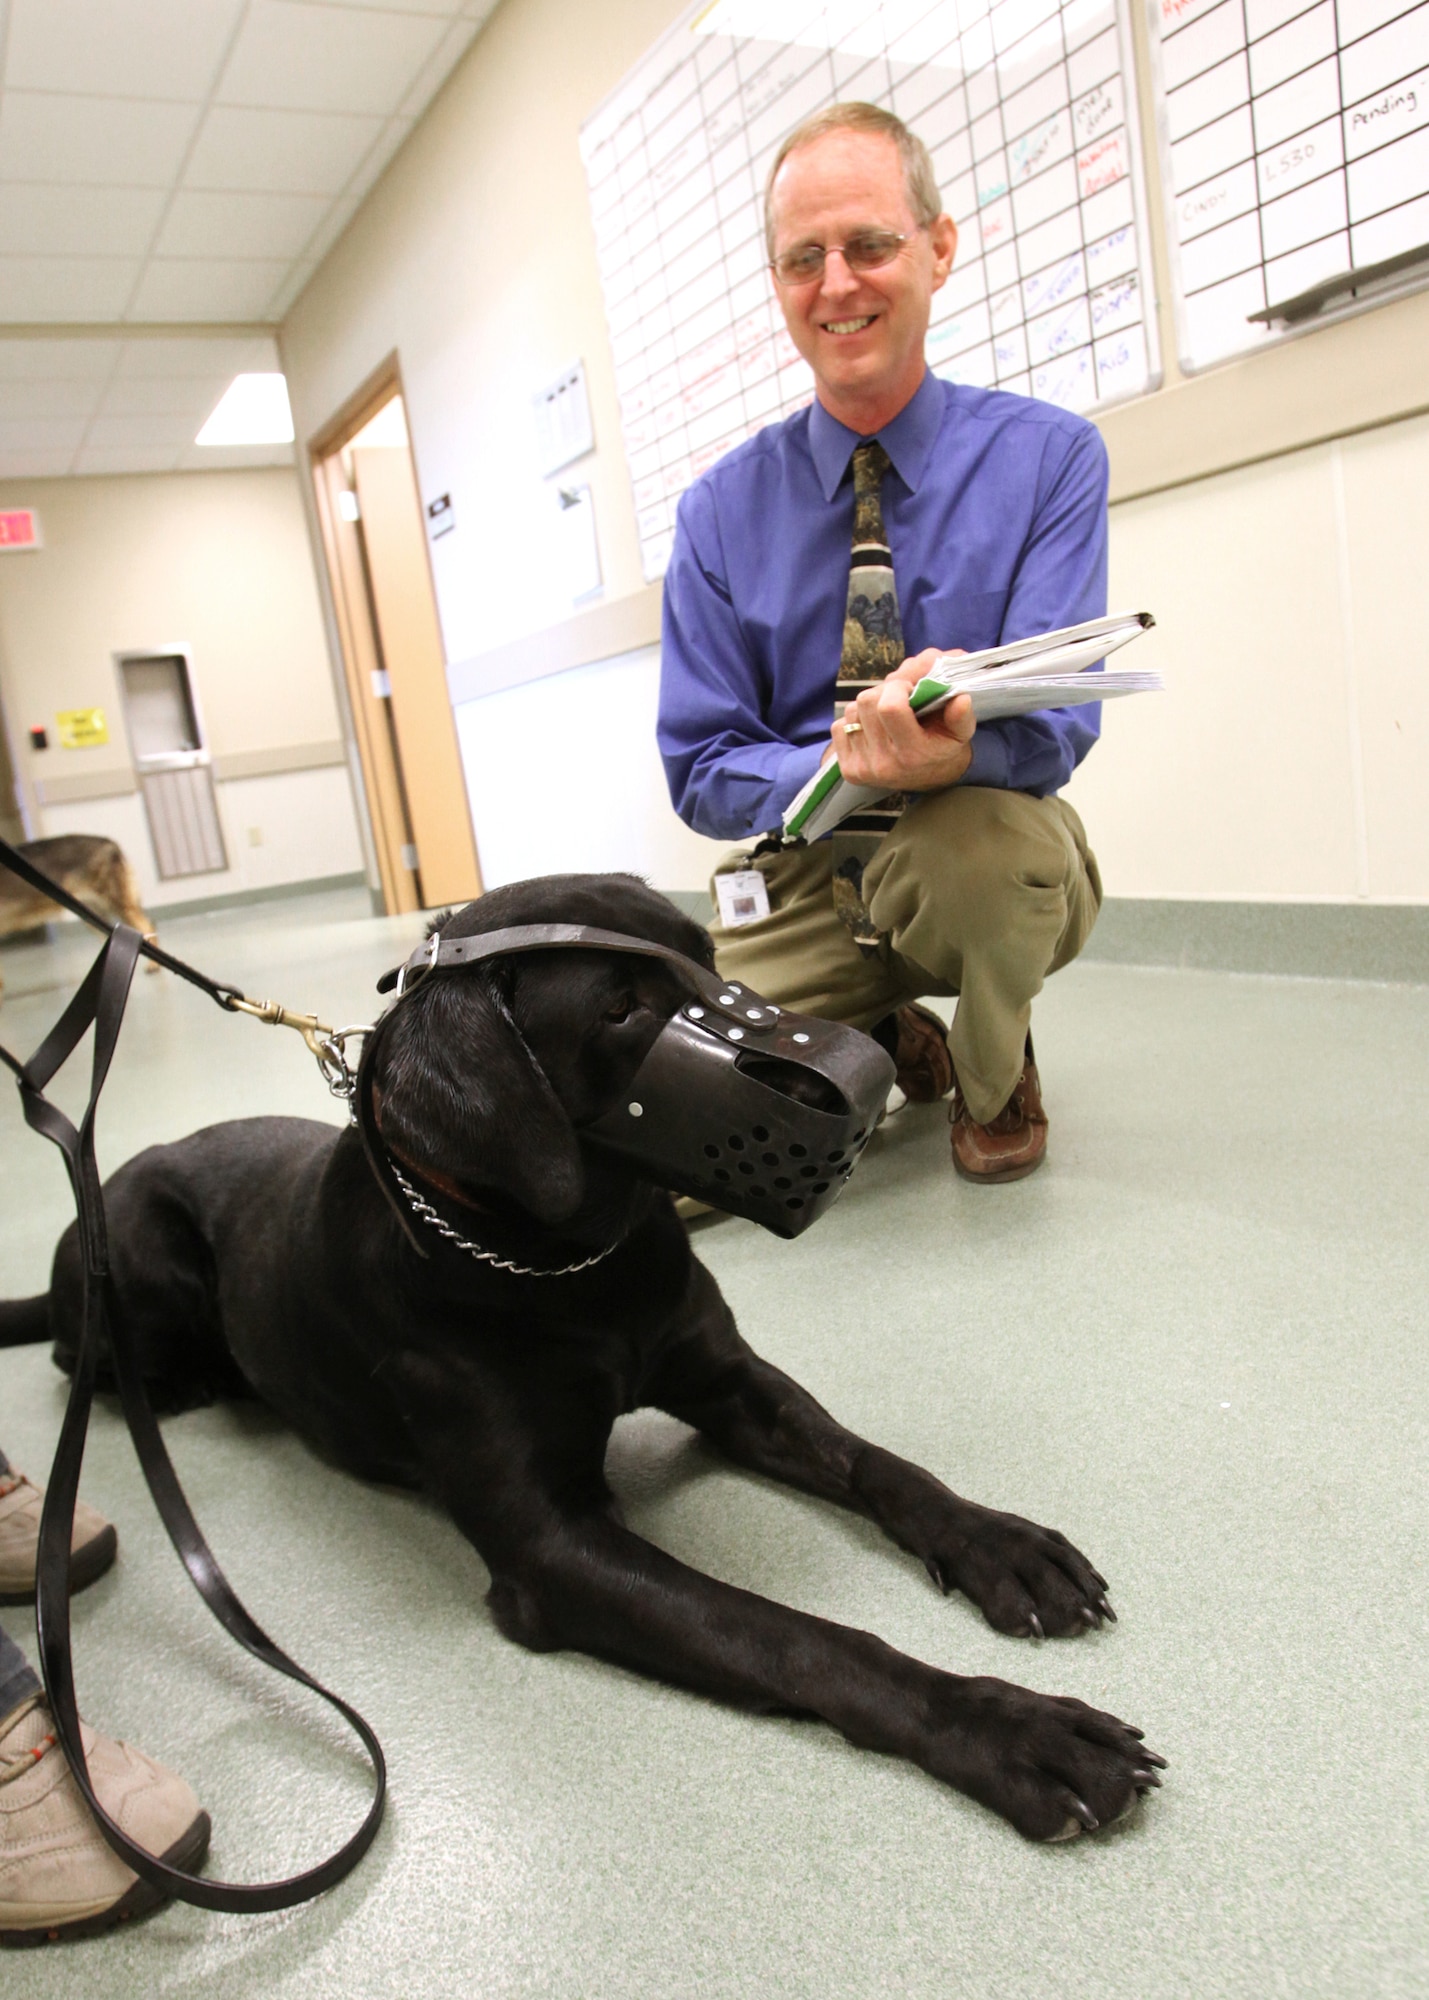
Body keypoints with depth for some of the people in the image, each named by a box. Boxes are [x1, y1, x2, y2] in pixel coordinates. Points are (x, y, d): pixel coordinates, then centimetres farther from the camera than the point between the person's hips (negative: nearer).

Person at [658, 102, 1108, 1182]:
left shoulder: (1050, 455, -6)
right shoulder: (722, 510, -1)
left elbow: (1058, 719, -15)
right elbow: (700, 766, -5)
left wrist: (954, 742, -39)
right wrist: (834, 767, -27)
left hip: (990, 843, -1)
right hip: (806, 867, 2)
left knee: (969, 836, -39)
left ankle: (996, 1081, -3)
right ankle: (894, 1039, 17)